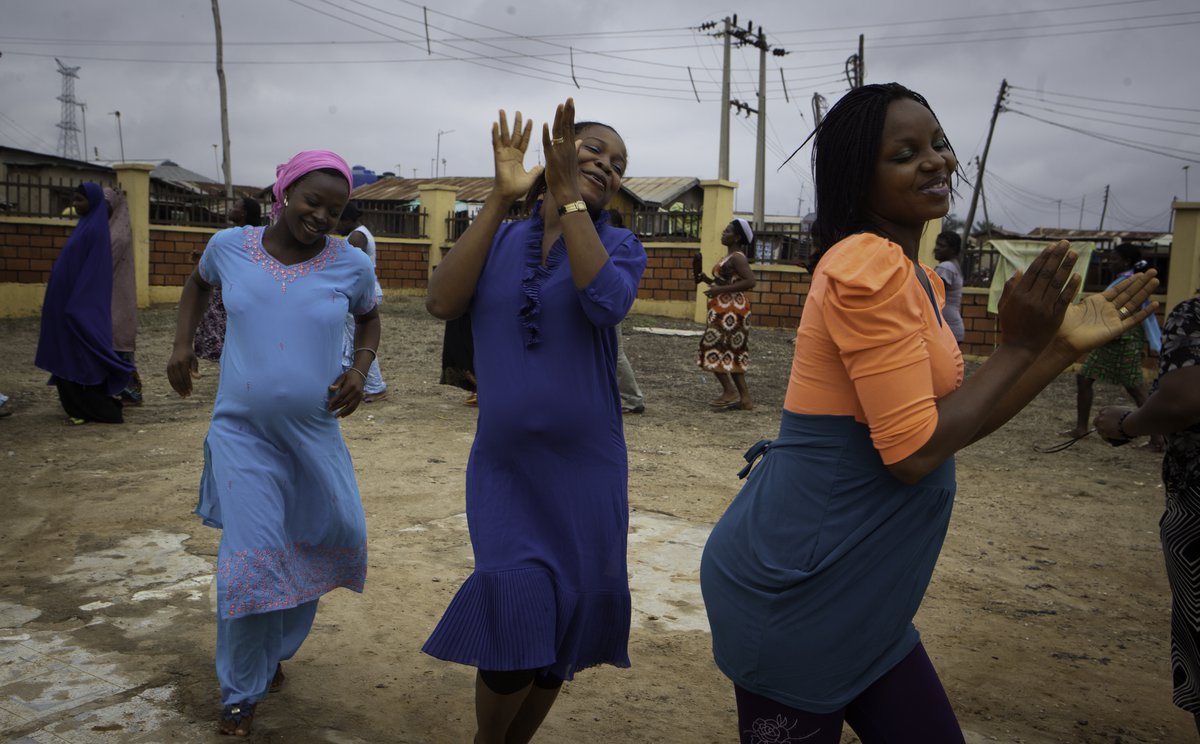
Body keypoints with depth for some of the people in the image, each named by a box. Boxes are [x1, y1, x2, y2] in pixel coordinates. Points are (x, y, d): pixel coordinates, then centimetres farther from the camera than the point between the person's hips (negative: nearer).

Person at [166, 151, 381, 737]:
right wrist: (183, 343, 7)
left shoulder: (351, 265, -6)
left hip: (316, 434, 2)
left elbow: (369, 318, 13)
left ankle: (275, 651, 41)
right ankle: (240, 692, 15)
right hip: (243, 432, -2)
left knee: (328, 541, 12)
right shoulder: (230, 246, -4)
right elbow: (198, 282, 19)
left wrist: (360, 368, -4)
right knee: (250, 558, -9)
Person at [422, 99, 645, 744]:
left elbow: (605, 303, -22)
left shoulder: (619, 245, 1)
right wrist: (500, 197, -14)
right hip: (504, 471, 0)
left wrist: (569, 196, -21)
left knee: (561, 633, 9)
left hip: (586, 471, 1)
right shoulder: (499, 240, 4)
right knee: (518, 622, -8)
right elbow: (442, 303, -14)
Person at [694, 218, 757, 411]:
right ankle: (744, 398, 13)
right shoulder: (729, 257, 17)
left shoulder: (737, 257, -13)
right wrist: (706, 280, 8)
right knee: (733, 354, 11)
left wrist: (720, 289, -23)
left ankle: (730, 391, -5)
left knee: (713, 349, -9)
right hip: (724, 310, 10)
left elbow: (750, 281, -24)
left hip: (730, 310, -10)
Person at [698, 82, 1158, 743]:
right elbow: (912, 452, -22)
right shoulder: (868, 266, -19)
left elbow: (951, 423, 11)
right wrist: (1017, 346, -13)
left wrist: (1065, 346, 7)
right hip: (797, 591, -9)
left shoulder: (916, 278, 12)